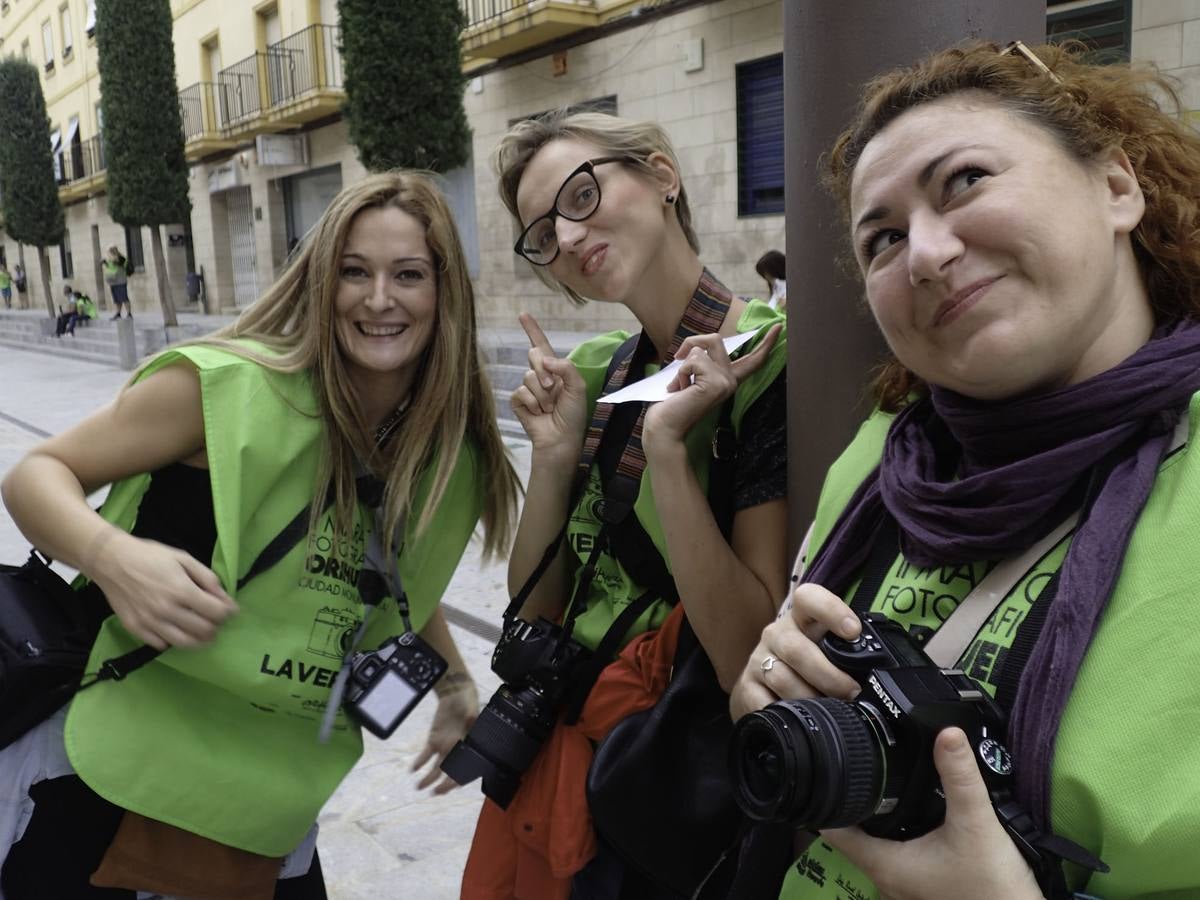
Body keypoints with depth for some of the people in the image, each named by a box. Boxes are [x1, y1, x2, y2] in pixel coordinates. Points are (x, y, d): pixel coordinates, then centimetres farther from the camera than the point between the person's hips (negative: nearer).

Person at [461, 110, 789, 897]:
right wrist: (554, 457, -12)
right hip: (555, 749, 6)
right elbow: (533, 612, 1)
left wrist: (667, 447, -28)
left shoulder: (772, 359, -19)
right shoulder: (590, 373, 1)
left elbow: (753, 663, -23)